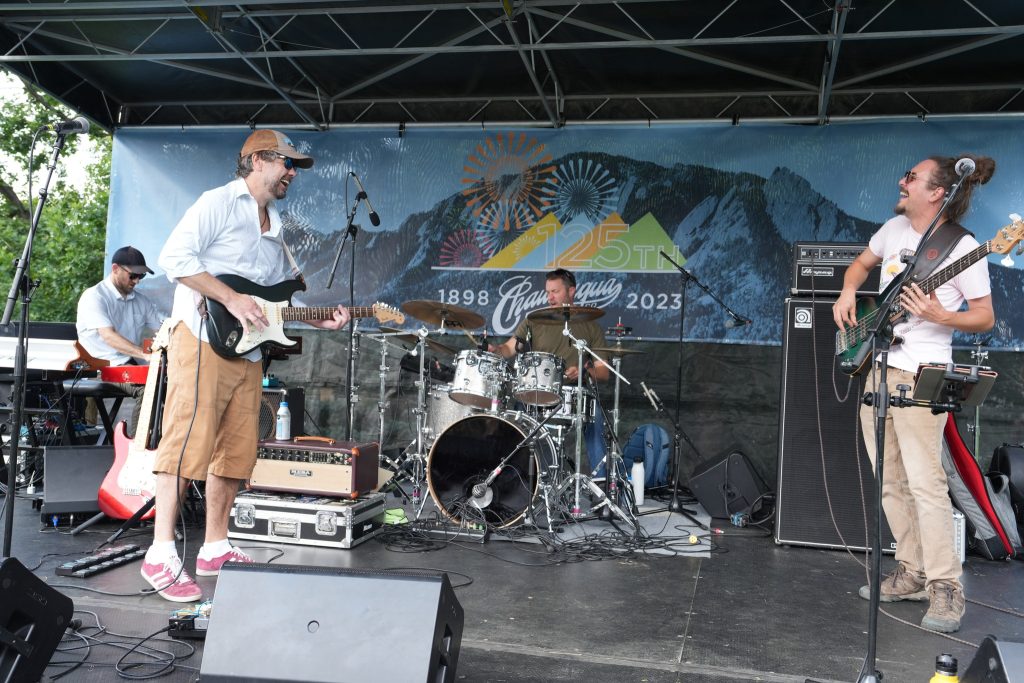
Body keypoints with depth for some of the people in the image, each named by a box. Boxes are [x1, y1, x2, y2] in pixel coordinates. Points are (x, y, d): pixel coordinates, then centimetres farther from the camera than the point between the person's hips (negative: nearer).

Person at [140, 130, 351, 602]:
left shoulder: (276, 228, 23)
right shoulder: (219, 203, -2)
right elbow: (174, 256, -13)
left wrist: (320, 320, 10)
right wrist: (231, 299, -18)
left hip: (247, 349, 9)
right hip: (204, 338, -8)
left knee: (236, 451, 8)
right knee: (188, 442, -12)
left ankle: (214, 548, 18)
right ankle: (161, 555, -8)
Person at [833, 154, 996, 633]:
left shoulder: (963, 249, -10)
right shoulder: (895, 229, 9)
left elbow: (985, 317, -6)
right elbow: (862, 263, 27)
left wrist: (939, 316, -23)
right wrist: (848, 292, 7)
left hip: (920, 375, -7)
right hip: (876, 368, 7)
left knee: (925, 481, -10)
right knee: (890, 482, 11)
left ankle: (945, 589, 0)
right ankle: (912, 572, 23)